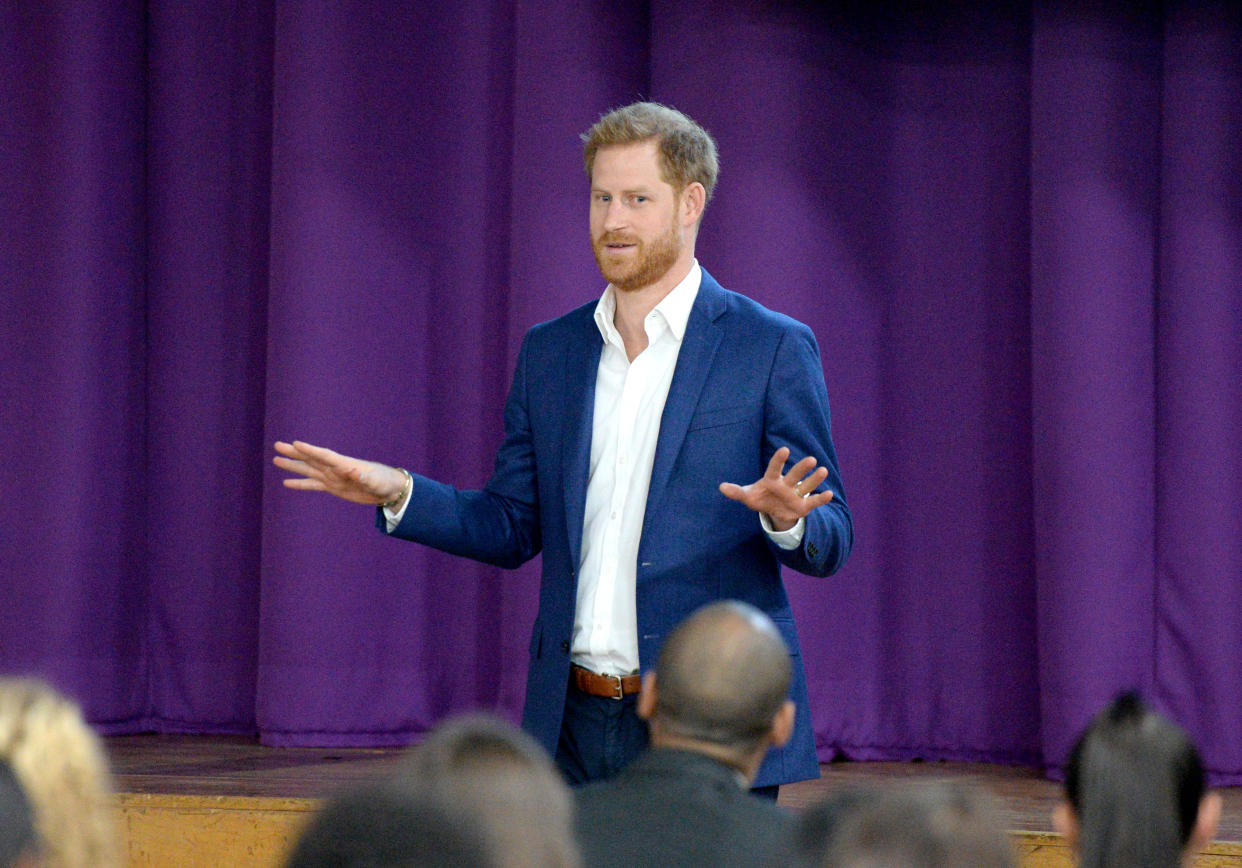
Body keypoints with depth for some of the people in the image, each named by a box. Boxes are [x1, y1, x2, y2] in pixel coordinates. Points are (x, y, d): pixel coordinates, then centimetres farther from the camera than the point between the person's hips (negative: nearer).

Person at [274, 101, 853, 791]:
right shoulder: (549, 351, 14)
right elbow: (515, 527, 16)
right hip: (574, 725, 4)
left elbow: (831, 543, -2)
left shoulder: (774, 348, -1)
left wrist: (787, 518, -25)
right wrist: (399, 494, 0)